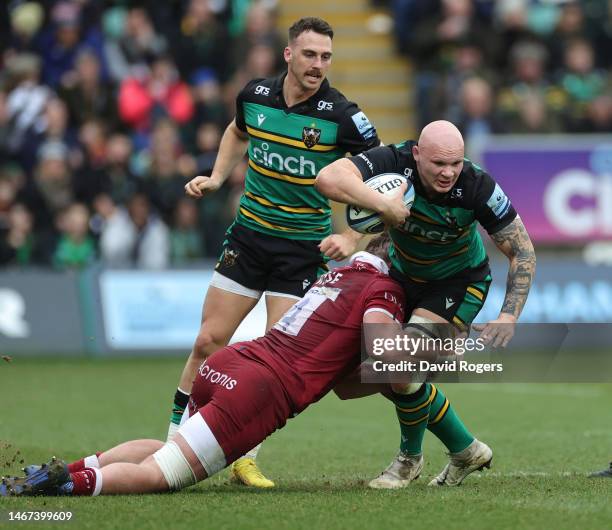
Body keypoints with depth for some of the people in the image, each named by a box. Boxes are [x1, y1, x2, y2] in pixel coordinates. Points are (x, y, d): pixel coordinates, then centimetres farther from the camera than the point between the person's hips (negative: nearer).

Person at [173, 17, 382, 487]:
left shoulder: (341, 115, -15)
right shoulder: (254, 95, -3)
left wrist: (353, 238, -20)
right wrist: (216, 178, 8)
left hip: (305, 248, -3)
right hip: (249, 236, 3)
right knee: (209, 342, 0)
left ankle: (246, 458, 6)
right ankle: (173, 444, 11)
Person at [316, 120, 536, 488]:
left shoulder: (478, 187, -30)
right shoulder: (394, 161, -29)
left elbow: (522, 251, -19)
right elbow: (328, 179, -44)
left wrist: (510, 315, -29)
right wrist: (385, 207, -49)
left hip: (459, 284, -4)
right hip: (404, 275, 4)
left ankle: (410, 457, 8)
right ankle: (466, 450, 22)